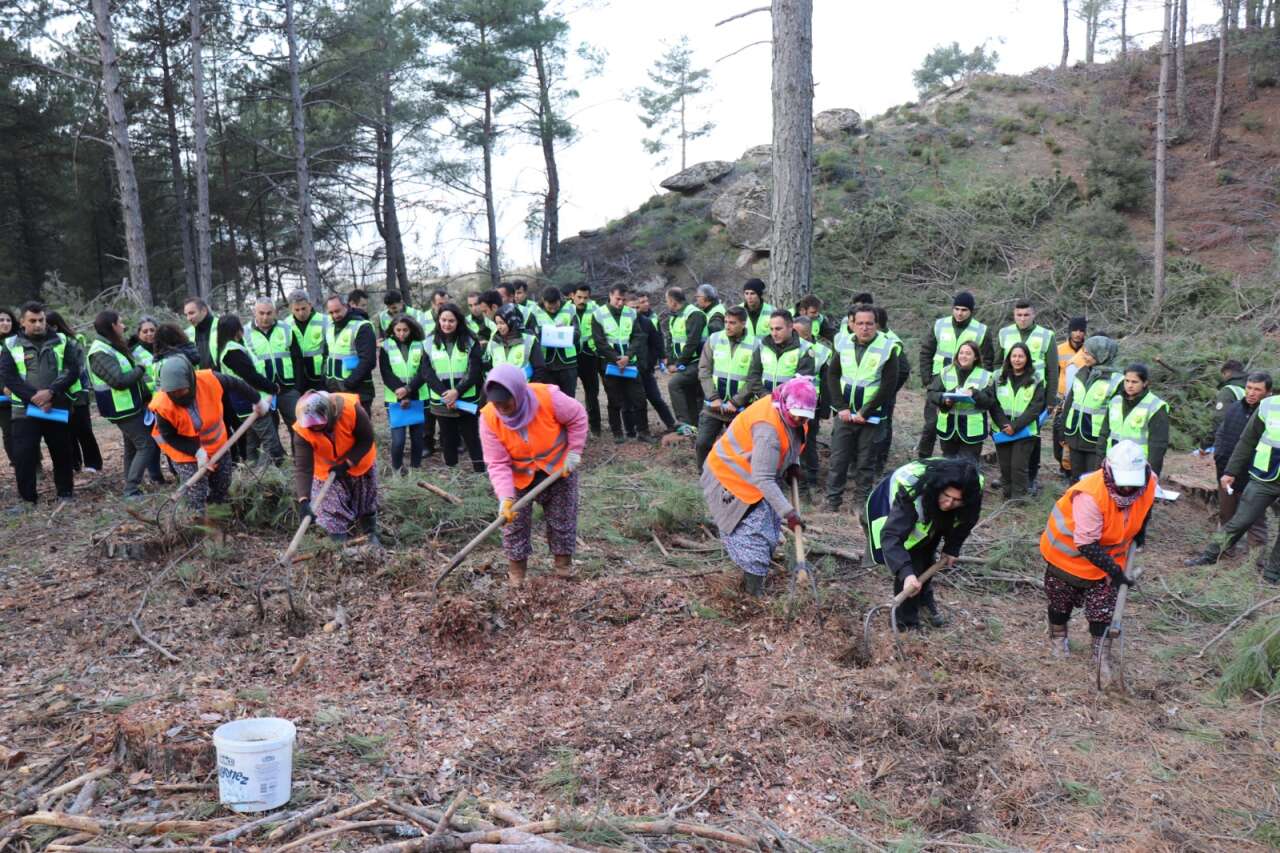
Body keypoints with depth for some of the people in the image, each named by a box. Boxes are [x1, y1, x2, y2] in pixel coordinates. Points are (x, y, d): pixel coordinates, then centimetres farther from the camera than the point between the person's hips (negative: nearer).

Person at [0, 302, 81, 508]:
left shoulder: (62, 341, 5)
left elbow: (72, 371, -3)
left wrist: (50, 392, -18)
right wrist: (34, 398, -17)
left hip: (58, 408, 1)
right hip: (25, 410, -1)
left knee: (62, 453, 9)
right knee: (23, 455, -3)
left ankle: (66, 493, 24)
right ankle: (27, 498, 9)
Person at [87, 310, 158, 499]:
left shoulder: (112, 347, 12)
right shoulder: (101, 353, -19)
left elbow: (130, 374, 16)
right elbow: (119, 381, -25)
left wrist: (147, 394, 7)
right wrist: (140, 369, -11)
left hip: (130, 406, 10)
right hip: (122, 409, -10)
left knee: (133, 447, 15)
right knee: (146, 445, -11)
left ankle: (131, 490, 23)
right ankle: (131, 489, -9)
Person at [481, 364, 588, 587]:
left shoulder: (548, 397, -33)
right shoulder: (489, 418, -27)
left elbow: (578, 417, -14)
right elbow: (498, 464, -24)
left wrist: (574, 453, -14)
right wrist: (505, 496, -36)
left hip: (559, 468, 0)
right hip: (519, 477, 1)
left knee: (563, 518, 10)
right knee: (515, 522, 3)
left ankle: (563, 561, 29)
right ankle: (516, 567, 20)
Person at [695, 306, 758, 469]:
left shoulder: (754, 345, -6)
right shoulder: (714, 339, 1)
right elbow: (704, 370, 0)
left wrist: (735, 402, -13)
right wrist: (714, 397, -9)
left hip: (740, 408, -2)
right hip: (713, 406, 2)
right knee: (702, 443, 0)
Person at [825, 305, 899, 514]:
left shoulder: (887, 348, -8)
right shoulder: (844, 343, 2)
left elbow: (889, 386, -10)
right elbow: (832, 375, 5)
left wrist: (864, 413, -11)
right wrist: (840, 407, -5)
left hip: (871, 416, -3)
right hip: (845, 414, 3)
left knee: (865, 463, 6)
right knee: (837, 460, 4)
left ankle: (861, 505, 17)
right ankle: (832, 503, 13)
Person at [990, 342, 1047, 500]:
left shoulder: (1035, 380, 0)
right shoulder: (1000, 378, 6)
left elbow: (1036, 407, -7)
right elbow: (994, 404, 1)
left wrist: (1015, 426, -14)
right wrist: (1004, 425, -13)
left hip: (1025, 431, -3)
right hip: (1003, 431, 3)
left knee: (1018, 466, -10)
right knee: (1005, 467, 6)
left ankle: (1018, 500, -2)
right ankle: (1007, 498, 18)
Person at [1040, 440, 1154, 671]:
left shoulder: (1149, 482, -21)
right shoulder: (1090, 495, -40)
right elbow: (1087, 545, -35)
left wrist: (1139, 531, 7)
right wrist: (1114, 571, -34)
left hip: (1108, 555, 4)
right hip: (1068, 551, -4)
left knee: (1103, 609, 3)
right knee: (1061, 601, 18)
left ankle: (1102, 656, 18)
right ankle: (1057, 637, 44)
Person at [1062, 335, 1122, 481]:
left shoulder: (1117, 381, -11)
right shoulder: (1081, 374, 8)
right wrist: (1065, 436, 13)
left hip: (1097, 443, -6)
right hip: (1075, 439, 6)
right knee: (1076, 481, 17)